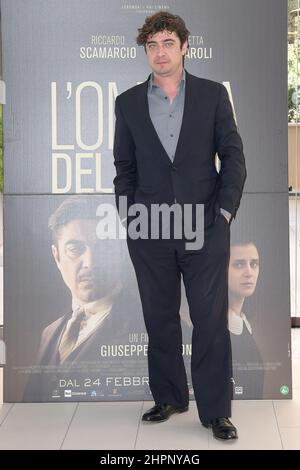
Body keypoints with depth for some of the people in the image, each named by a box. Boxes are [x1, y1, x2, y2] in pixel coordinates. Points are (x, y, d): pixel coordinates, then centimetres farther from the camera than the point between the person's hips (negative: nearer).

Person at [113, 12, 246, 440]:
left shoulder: (213, 94, 4)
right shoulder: (128, 102, 8)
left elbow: (233, 156, 4)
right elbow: (125, 167, 10)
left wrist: (225, 210, -5)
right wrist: (129, 217, 1)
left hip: (206, 228, -1)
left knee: (212, 321, 0)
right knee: (160, 320, 10)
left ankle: (215, 411, 11)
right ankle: (168, 397, 26)